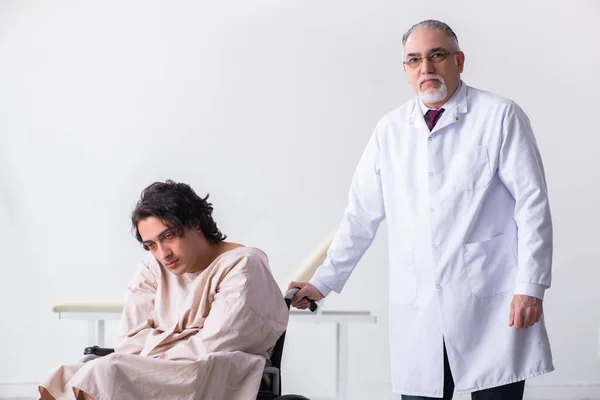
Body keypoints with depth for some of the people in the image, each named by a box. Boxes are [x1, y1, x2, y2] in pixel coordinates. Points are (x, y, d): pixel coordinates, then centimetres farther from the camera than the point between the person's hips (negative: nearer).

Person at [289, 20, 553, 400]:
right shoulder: (391, 130, 10)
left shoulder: (500, 116, 0)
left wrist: (530, 287, -9)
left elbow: (532, 204, -3)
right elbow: (361, 215, 16)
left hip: (491, 306, -3)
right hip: (418, 313, 3)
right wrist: (323, 283, 15)